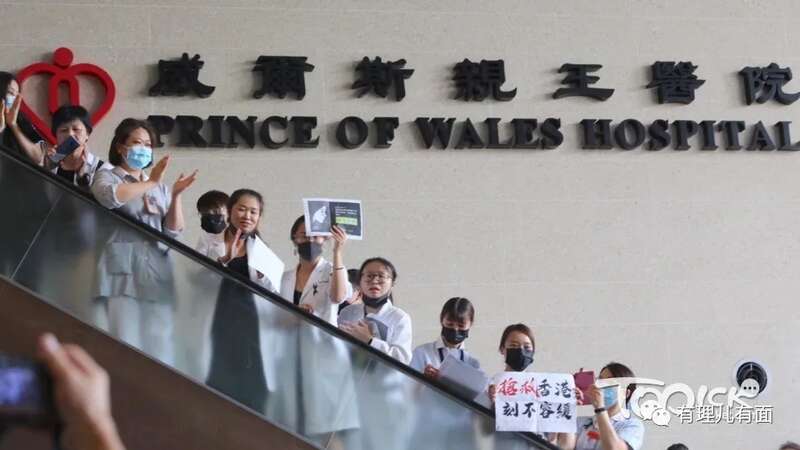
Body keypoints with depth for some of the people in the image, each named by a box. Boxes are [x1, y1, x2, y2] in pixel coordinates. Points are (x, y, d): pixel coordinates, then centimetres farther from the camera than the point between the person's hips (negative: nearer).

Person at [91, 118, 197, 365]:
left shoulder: (160, 187, 21)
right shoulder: (106, 177, 9)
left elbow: (173, 231, 13)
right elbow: (110, 197, -16)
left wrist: (175, 196, -2)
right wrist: (151, 183, -13)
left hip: (156, 274, 4)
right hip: (123, 272, -4)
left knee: (156, 342, -2)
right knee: (122, 339, -13)